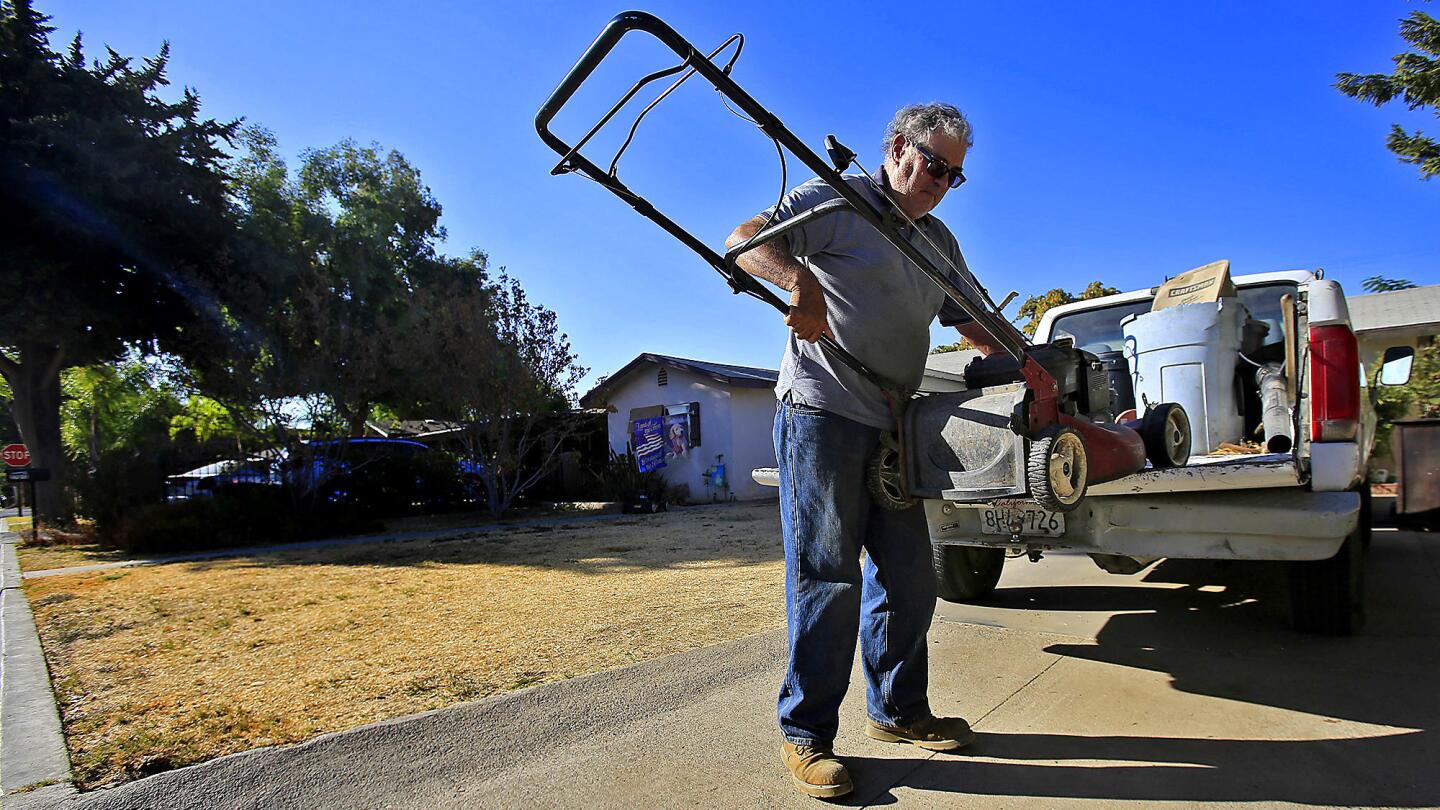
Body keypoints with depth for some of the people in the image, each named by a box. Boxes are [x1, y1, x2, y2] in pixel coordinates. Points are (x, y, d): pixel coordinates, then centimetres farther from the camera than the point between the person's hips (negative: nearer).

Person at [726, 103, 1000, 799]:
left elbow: (975, 323, 25)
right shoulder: (837, 200, -1)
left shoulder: (939, 243, 21)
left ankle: (897, 710, 29)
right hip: (820, 414, -8)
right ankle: (805, 733, 7)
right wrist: (800, 278, -33)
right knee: (827, 574, -6)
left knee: (909, 576, 12)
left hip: (890, 427, 8)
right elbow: (743, 241, -13)